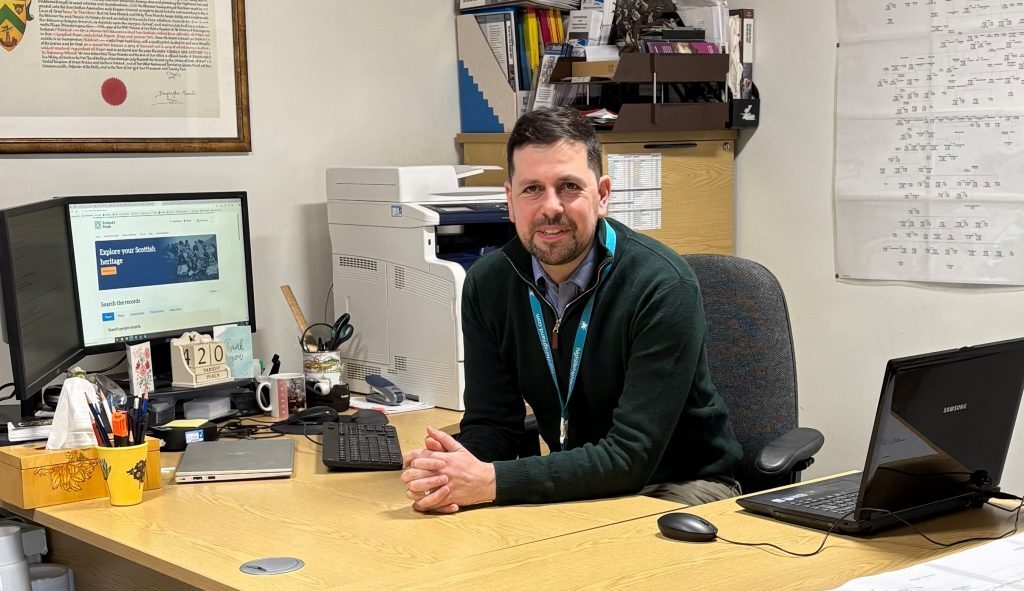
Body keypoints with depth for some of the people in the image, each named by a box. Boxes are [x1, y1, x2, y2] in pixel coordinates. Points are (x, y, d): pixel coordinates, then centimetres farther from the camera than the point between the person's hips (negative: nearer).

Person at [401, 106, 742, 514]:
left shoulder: (664, 286, -22)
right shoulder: (487, 284, -5)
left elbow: (631, 456, -26)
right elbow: (490, 423, -4)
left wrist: (492, 481, -35)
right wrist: (448, 472, -27)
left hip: (683, 484, -3)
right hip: (576, 486, 4)